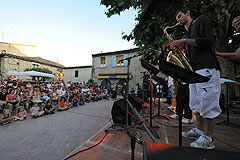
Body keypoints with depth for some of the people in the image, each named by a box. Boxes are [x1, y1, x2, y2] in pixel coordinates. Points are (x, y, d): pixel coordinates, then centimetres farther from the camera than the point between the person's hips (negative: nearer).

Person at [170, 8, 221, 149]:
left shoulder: (201, 20, 8)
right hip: (194, 70, 9)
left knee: (207, 102, -8)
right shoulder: (188, 33, 28)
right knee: (196, 103, 9)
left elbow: (207, 40, -10)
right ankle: (199, 130, 20)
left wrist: (183, 41, -11)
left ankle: (208, 138, 1)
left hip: (207, 69, -8)